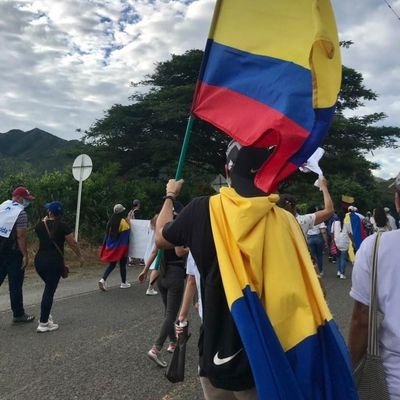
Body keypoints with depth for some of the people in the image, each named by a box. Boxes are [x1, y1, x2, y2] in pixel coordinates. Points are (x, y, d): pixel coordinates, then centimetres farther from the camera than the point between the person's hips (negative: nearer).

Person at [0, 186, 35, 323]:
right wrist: (25, 255, -15)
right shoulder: (21, 213, -14)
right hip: (13, 252, -7)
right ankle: (18, 314, 12)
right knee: (15, 284, 2)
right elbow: (21, 236, -19)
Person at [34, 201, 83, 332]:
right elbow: (72, 244, -7)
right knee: (49, 291, -4)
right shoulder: (63, 226, -9)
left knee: (48, 287, 24)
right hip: (54, 262, -6)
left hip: (39, 260, 6)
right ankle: (43, 324, -4)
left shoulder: (40, 225, 6)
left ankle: (45, 315, 27)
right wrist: (80, 256, 7)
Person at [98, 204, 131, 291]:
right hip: (121, 247, -5)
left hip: (112, 246, 5)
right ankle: (123, 283, 20)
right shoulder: (123, 221, -15)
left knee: (112, 264, 13)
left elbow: (107, 234, 9)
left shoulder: (111, 221, 3)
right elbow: (126, 235, -13)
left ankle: (103, 279, -6)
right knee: (122, 264, 9)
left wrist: (108, 246, 16)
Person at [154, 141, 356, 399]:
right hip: (275, 359, 0)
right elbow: (299, 294, -5)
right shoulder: (286, 221, -9)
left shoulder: (204, 210, -11)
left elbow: (161, 239, 8)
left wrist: (170, 196, 24)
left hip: (220, 355, 0)